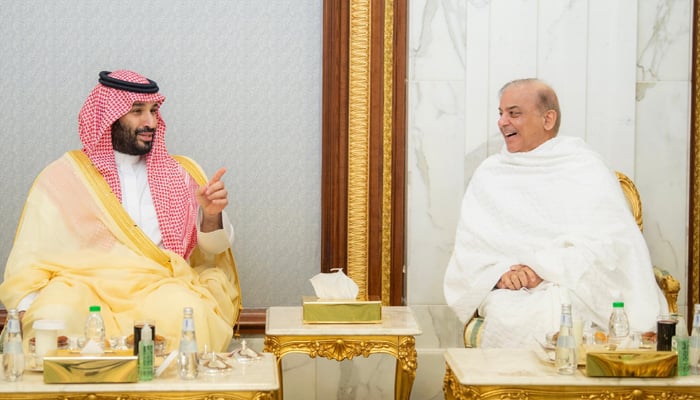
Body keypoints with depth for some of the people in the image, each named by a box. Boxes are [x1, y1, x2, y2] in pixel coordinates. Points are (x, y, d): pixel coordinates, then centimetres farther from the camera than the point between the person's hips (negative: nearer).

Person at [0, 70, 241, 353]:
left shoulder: (180, 174, 17)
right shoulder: (62, 178, 9)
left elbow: (210, 253, 14)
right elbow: (29, 260, 4)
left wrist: (211, 215, -8)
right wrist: (28, 310, -15)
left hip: (160, 290, 2)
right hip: (84, 289, -1)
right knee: (56, 315, -35)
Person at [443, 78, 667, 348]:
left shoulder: (587, 169, 7)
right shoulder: (489, 174, 16)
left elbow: (604, 244, -6)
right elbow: (469, 248, 7)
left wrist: (545, 270, -19)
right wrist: (499, 274, -15)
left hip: (577, 286, -1)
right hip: (510, 294, 2)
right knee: (506, 314, -33)